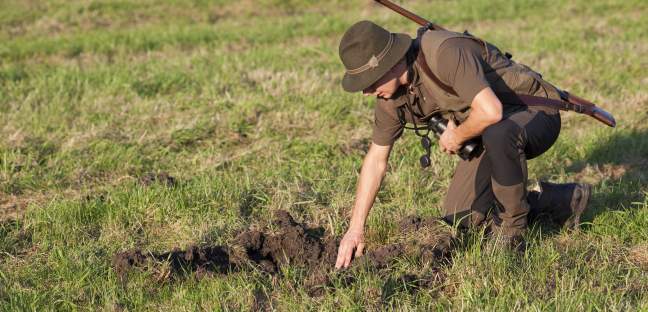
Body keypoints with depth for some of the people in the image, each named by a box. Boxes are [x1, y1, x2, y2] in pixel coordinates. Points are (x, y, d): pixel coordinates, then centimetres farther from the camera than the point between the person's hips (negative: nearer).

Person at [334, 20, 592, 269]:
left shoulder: (445, 52, -33)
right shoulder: (390, 95, -7)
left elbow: (491, 111, -41)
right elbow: (376, 159, 1)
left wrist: (457, 137, -20)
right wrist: (355, 228, -2)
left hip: (536, 111, -8)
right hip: (489, 134, 8)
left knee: (498, 133, -42)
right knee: (458, 216, 1)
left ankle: (512, 228, -18)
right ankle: (563, 200, 14)